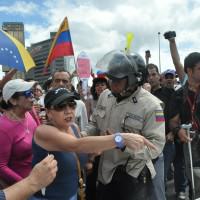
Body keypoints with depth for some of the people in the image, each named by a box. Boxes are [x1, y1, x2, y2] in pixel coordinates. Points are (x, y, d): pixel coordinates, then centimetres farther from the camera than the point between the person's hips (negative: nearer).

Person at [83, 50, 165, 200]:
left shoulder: (150, 105, -20)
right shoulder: (105, 95, 0)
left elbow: (156, 145, -22)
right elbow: (95, 124, 12)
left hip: (134, 176, -5)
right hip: (105, 171, 6)